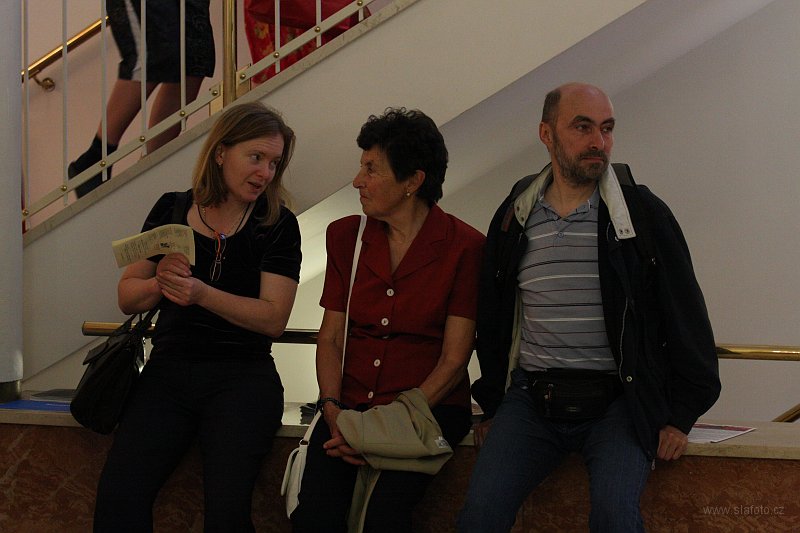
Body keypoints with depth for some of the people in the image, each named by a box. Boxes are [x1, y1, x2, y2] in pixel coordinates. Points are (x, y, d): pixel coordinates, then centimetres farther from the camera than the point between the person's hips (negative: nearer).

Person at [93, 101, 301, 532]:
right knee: (116, 498, -20)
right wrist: (158, 284, -8)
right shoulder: (171, 210, 10)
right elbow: (127, 298, 14)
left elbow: (273, 318, -6)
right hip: (168, 370, 2)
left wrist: (202, 294, -18)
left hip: (242, 378, -2)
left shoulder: (277, 225, 3)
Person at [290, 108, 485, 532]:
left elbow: (453, 361, -6)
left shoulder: (464, 246, -3)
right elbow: (330, 337, 10)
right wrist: (333, 410, -8)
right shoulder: (346, 235, 11)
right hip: (352, 402, 3)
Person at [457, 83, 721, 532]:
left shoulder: (644, 213, 2)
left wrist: (681, 415, -2)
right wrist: (491, 405, 14)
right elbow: (491, 318, 19)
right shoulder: (513, 219, 10)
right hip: (531, 397, 2)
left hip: (617, 399, -2)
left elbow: (687, 319, 4)